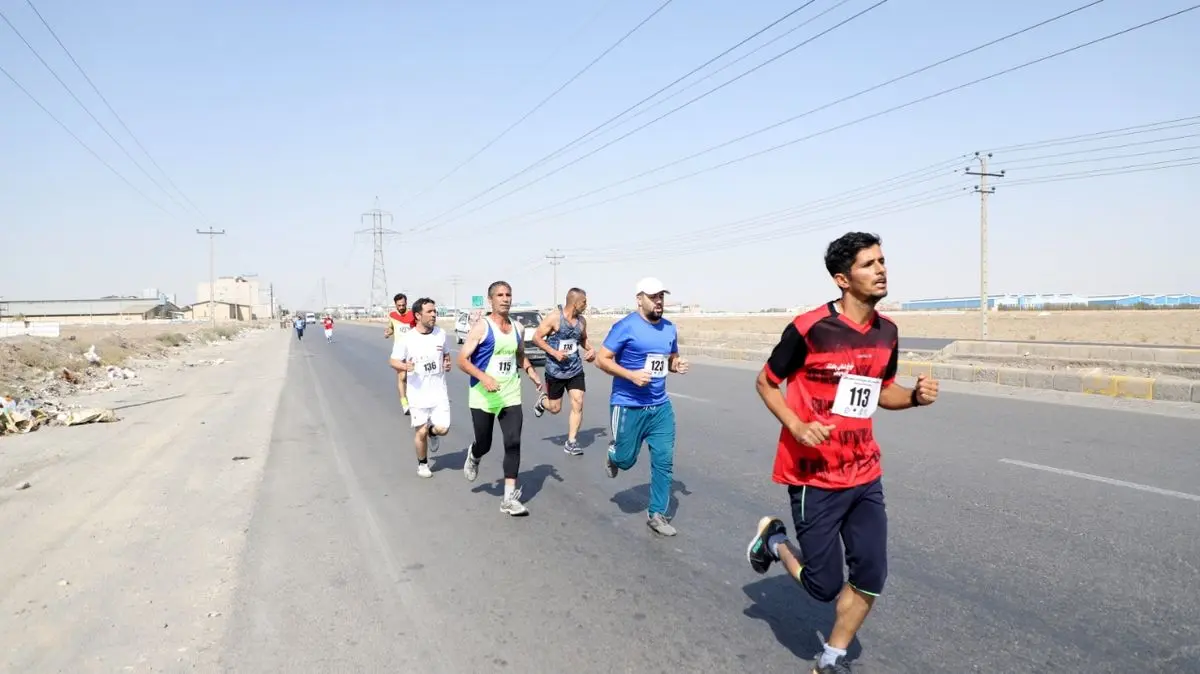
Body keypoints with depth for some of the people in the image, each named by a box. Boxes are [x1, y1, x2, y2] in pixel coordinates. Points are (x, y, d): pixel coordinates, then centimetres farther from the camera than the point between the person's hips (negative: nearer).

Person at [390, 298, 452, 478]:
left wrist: (447, 363, -6)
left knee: (442, 428, -7)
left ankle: (432, 433, 30)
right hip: (418, 394, -2)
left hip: (439, 391, 2)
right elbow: (394, 361, -3)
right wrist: (404, 366, -25)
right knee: (421, 432, 5)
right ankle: (422, 464, 30)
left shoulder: (441, 334, -2)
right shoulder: (406, 339, -12)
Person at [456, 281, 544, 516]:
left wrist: (534, 376, 9)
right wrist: (483, 377, -28)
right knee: (484, 445, 9)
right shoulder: (481, 327, -9)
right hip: (483, 397, -4)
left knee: (513, 444, -8)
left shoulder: (516, 328, 8)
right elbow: (462, 360, -12)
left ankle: (509, 498, -3)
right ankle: (473, 456, 47)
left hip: (510, 397, 4)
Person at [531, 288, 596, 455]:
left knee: (578, 404, -7)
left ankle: (571, 442, 4)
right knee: (555, 408, 8)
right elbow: (536, 337, -11)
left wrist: (590, 349, 0)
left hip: (576, 370, 4)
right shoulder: (554, 318, -14)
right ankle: (542, 401, 44)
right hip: (555, 371, -4)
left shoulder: (582, 321, 3)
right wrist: (554, 352, -20)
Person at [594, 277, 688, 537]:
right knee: (626, 460, 6)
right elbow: (601, 359, -12)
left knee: (664, 461, 2)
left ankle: (656, 514, 16)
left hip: (660, 407, 5)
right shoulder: (626, 327, -12)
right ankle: (614, 453, 43)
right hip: (628, 407, -5)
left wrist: (678, 365, -3)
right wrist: (631, 375, -23)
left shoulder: (670, 329, 6)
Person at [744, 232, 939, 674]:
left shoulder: (887, 331, 2)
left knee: (870, 579, 7)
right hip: (815, 476, -6)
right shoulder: (809, 327, -17)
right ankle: (774, 539, 31)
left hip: (865, 476, 6)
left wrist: (916, 396, -5)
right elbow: (766, 383, -6)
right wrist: (797, 426, -21)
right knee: (825, 586, 2)